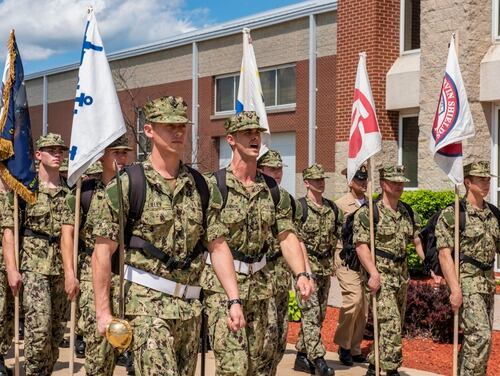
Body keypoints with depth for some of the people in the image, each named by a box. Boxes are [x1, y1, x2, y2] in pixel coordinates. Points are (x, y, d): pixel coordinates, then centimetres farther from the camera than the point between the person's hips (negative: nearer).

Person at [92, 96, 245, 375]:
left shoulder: (203, 187, 8)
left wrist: (234, 300, 1)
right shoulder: (127, 185, -5)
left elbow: (218, 247, 9)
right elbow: (103, 251, -6)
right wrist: (103, 311, -9)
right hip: (146, 302, -5)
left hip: (190, 306, 5)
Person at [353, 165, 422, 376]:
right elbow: (361, 245, -14)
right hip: (380, 273, -7)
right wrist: (373, 273, -23)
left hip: (402, 274, 7)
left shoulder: (409, 214, 11)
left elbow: (419, 242, 13)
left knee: (396, 324, 12)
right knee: (391, 322, -15)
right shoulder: (368, 212, -8)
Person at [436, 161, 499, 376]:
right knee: (481, 336, -15)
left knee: (475, 337, 12)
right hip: (466, 281, -7)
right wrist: (455, 289, -21)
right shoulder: (452, 214, -10)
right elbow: (444, 254, -15)